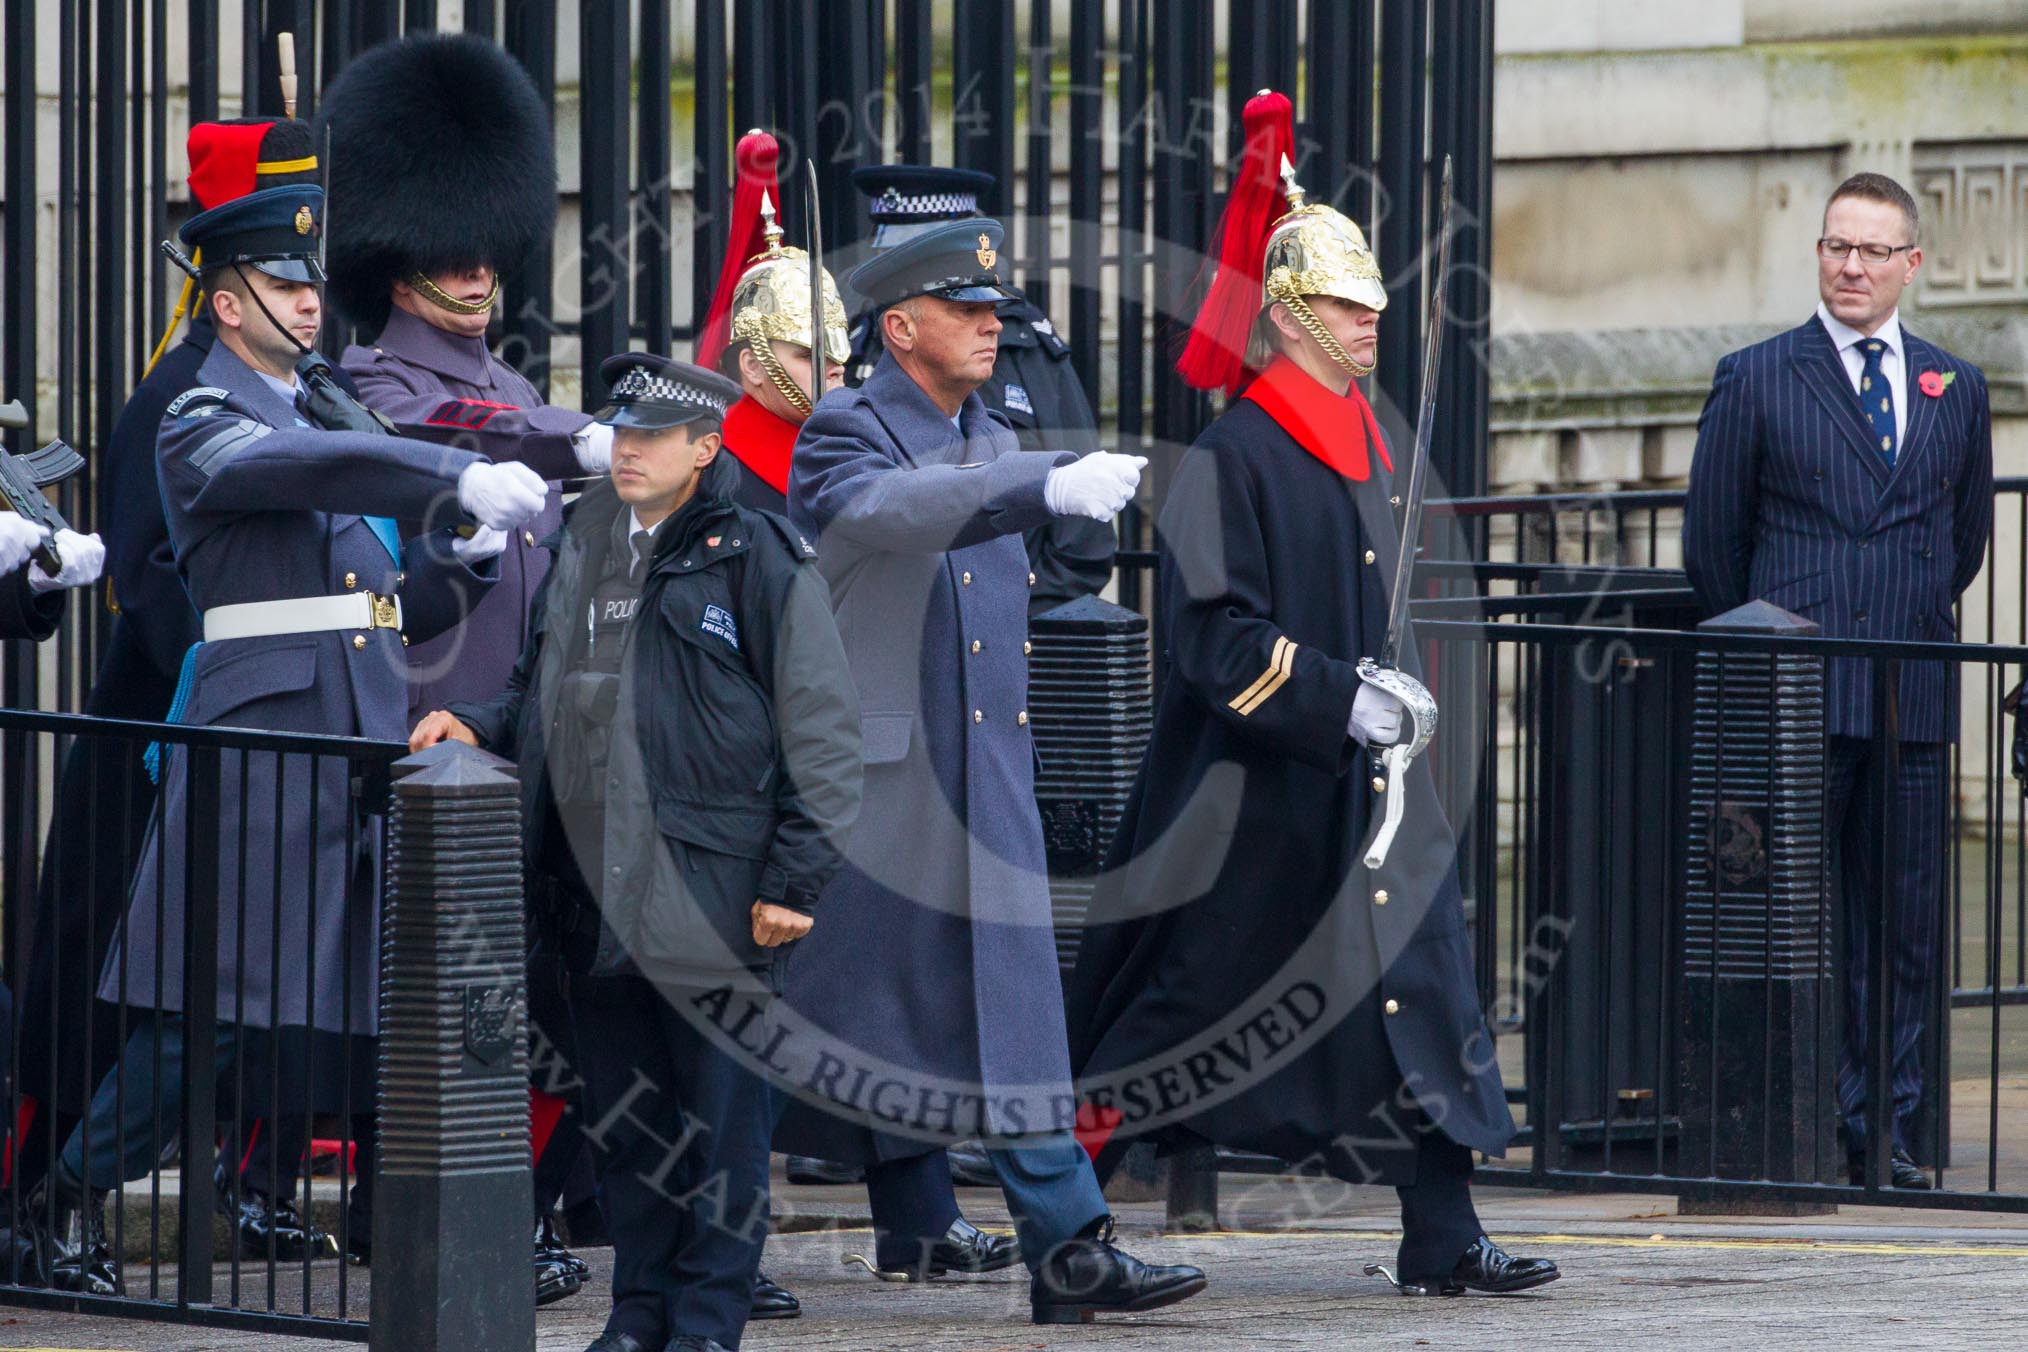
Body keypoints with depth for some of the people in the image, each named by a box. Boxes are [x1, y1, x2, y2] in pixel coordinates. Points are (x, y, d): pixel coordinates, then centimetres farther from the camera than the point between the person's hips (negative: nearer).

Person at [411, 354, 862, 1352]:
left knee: (719, 1112, -2)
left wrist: (794, 878, -11)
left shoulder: (757, 556, -6)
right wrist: (478, 729, 7)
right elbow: (545, 694, 28)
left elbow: (822, 727, -7)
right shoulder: (581, 546, 14)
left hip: (711, 893, -6)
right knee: (621, 1115, 10)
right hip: (599, 895, 6)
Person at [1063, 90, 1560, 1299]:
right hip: (1254, 789, -8)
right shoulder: (1232, 459, -13)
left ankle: (1443, 1238, -1)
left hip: (1365, 779, 8)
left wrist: (1394, 696, 11)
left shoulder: (1370, 449, 13)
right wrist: (1336, 700, -22)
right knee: (1182, 1011, 1)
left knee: (1418, 993, 0)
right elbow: (1214, 636, -18)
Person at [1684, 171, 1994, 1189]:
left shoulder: (1956, 390, 13)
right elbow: (1711, 543, 8)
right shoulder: (1755, 380, 4)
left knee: (1906, 926, 2)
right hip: (1795, 693, -3)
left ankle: (1887, 1132, 7)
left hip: (1913, 695, 3)